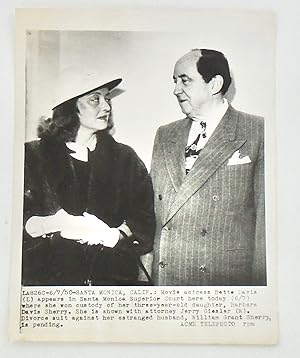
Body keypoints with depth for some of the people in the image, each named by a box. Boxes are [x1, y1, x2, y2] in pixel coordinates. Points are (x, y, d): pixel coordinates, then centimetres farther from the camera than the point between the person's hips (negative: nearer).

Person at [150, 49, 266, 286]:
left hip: (226, 276, -3)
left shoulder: (258, 133, -4)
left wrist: (259, 280, -10)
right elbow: (150, 209, 9)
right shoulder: (164, 135, 11)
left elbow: (265, 216, -7)